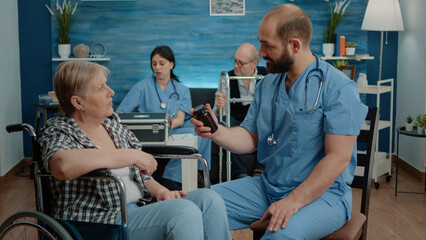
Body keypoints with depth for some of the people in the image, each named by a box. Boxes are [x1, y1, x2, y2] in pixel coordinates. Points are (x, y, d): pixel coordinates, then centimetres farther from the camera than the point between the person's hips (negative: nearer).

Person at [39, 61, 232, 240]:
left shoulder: (114, 127, 17)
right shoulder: (59, 131, -5)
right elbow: (63, 166, -32)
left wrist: (160, 191, 1)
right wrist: (131, 155, -26)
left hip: (140, 209, 8)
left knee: (208, 199, -14)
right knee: (184, 210, -28)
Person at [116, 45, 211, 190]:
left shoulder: (182, 90, 16)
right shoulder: (143, 86, 10)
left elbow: (180, 119, 0)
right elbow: (120, 112, 3)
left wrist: (172, 123, -24)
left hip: (174, 132, 4)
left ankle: (171, 181, -24)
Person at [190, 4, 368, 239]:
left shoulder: (337, 88, -13)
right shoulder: (267, 85, 10)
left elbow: (338, 158, -19)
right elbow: (251, 138, 9)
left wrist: (294, 202, -25)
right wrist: (217, 131, -11)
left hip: (322, 192, -6)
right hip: (268, 185, 6)